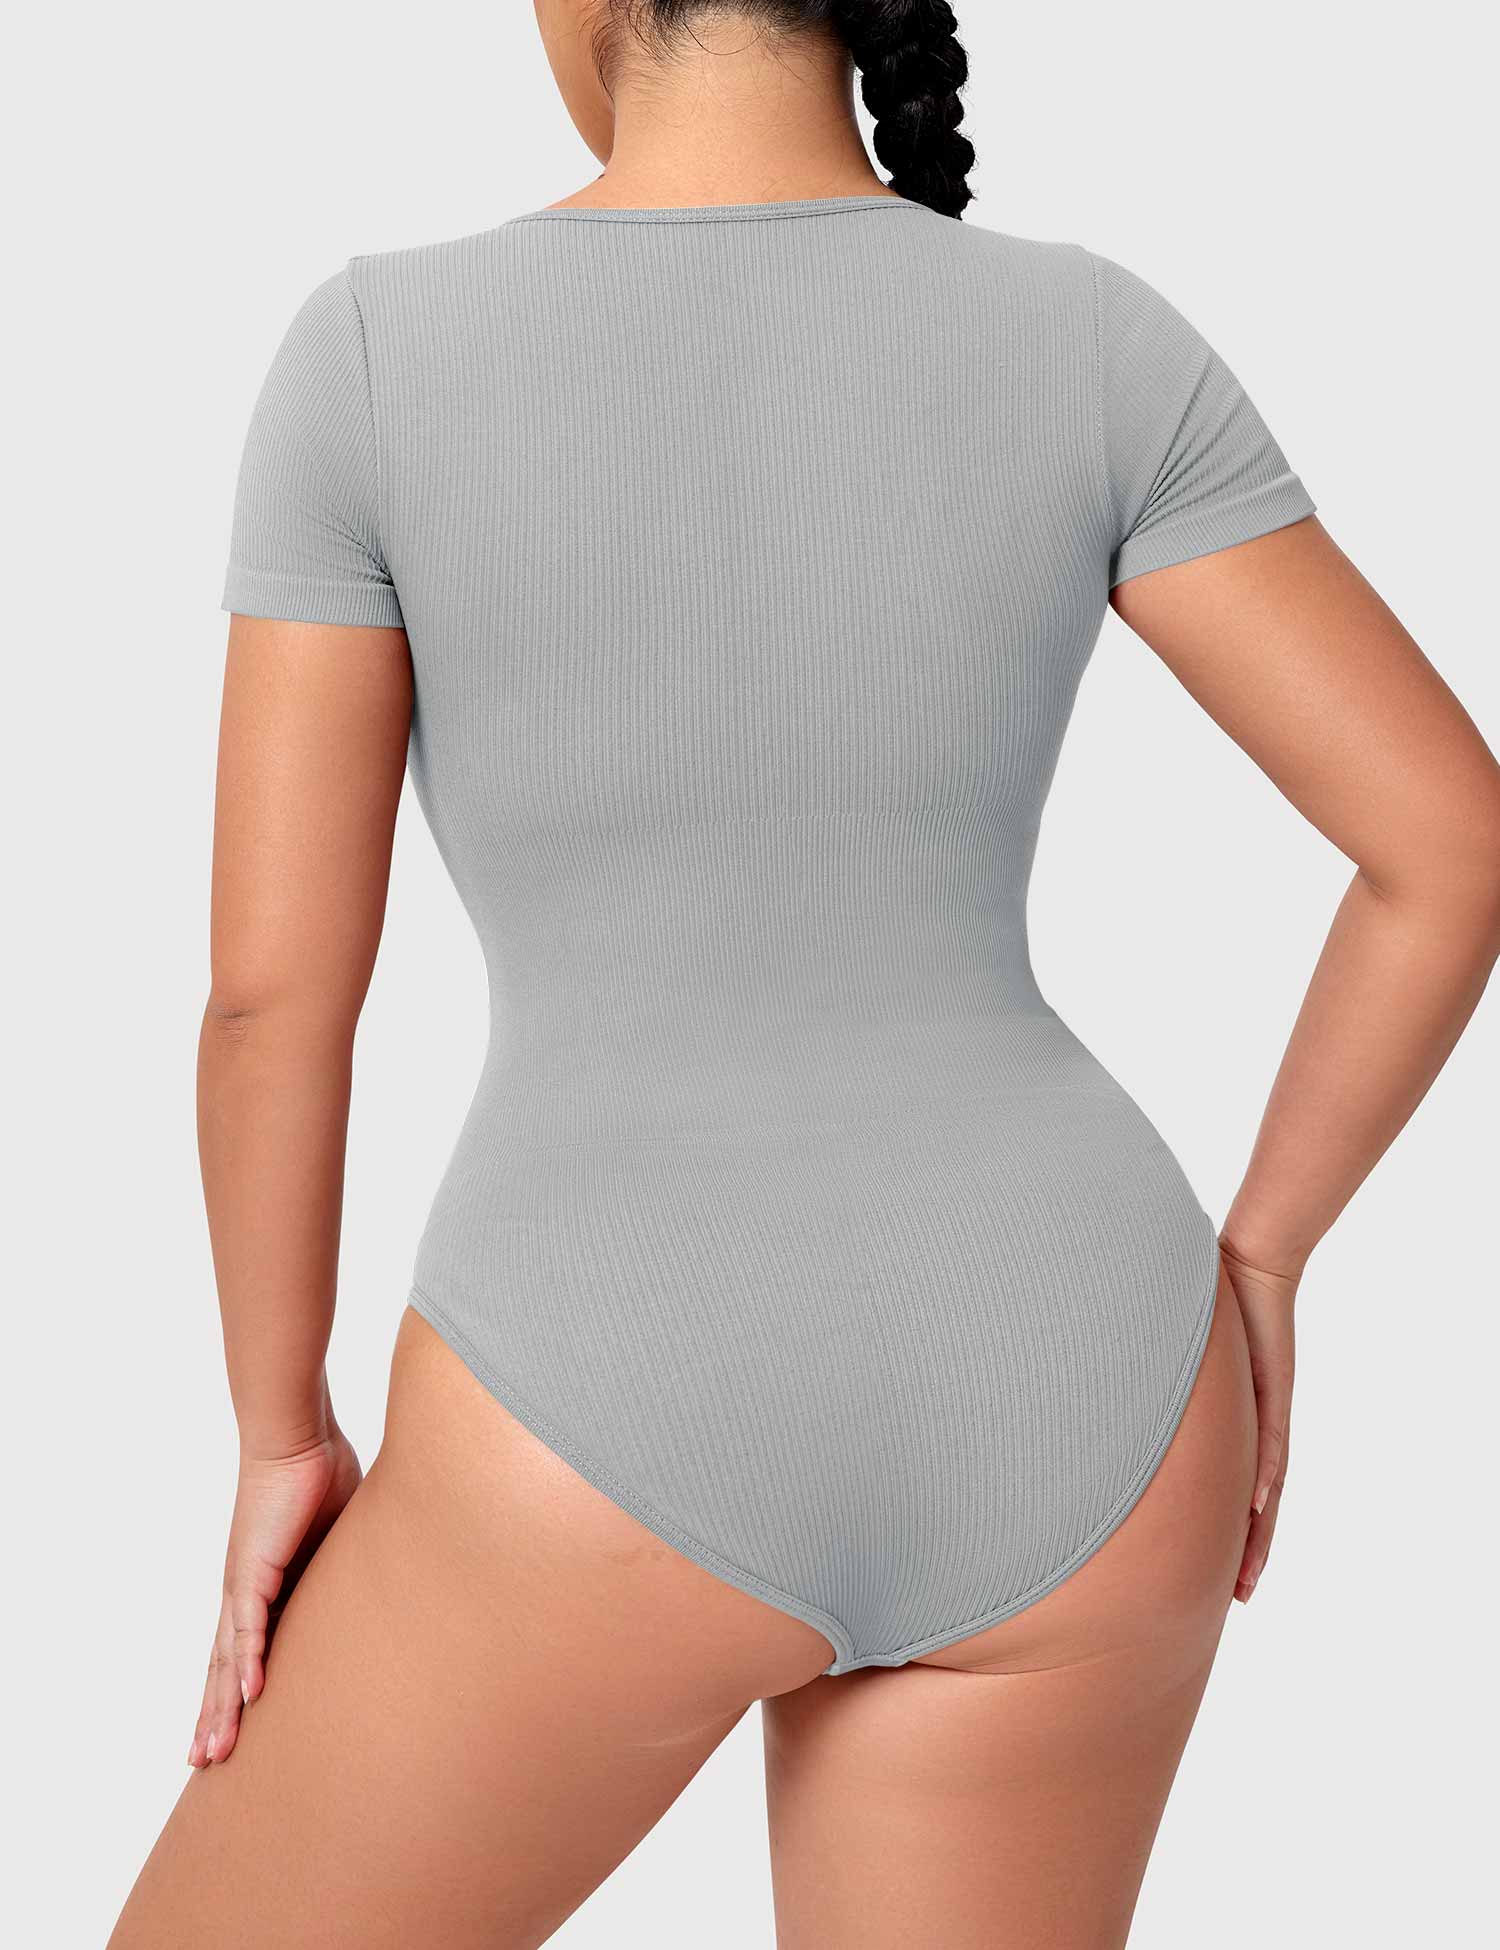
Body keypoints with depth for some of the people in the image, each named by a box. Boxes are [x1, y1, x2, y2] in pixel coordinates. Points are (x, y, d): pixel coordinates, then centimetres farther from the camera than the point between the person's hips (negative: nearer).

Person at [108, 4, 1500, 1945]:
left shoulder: (373, 353, -7)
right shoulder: (1093, 343, 0)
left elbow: (271, 992, -6)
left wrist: (280, 1446, 8)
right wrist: (1251, 1263, 11)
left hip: (621, 1461, -3)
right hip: (1053, 1420, 4)